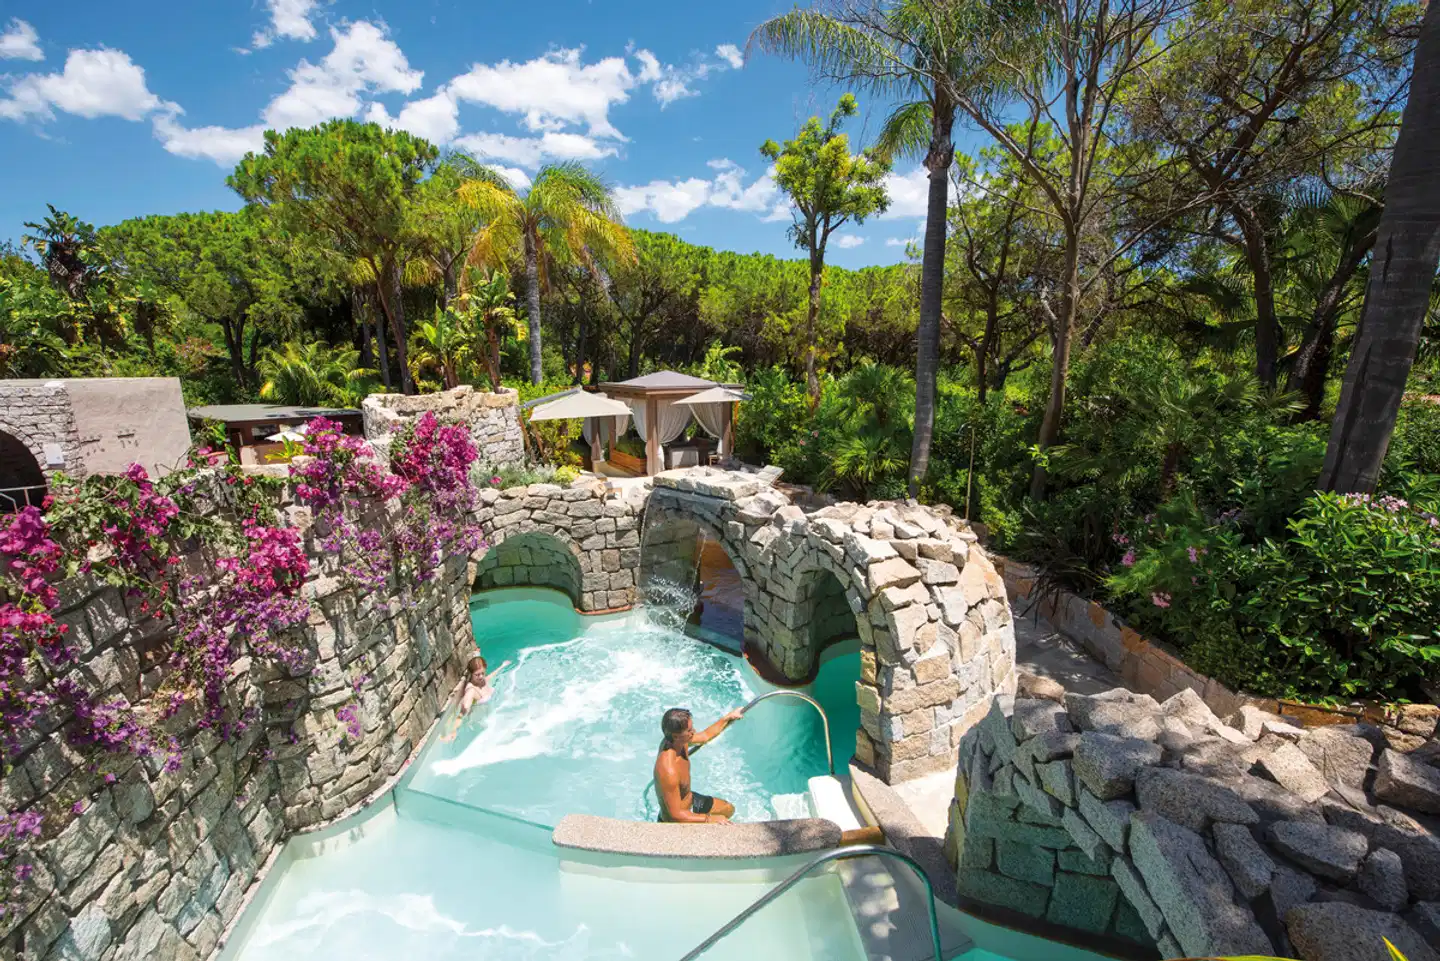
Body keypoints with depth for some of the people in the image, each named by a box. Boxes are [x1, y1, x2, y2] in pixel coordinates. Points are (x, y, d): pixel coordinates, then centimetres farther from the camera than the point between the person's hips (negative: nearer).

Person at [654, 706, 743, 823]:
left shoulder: (677, 741, -15)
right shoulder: (669, 770, -40)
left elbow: (705, 736, 6)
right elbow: (676, 815, -32)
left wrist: (727, 718, 6)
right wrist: (710, 819, -30)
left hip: (689, 799, 9)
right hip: (676, 822, -9)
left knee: (729, 809, 21)